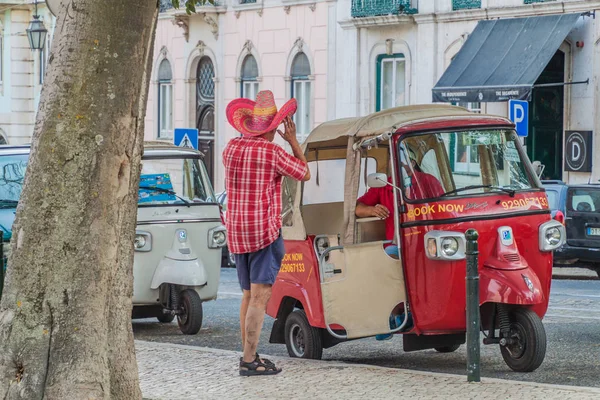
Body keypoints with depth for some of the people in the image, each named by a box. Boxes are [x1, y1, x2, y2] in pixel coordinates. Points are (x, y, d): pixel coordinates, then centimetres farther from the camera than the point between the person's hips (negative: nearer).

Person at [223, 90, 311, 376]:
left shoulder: (231, 148, 5)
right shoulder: (273, 152, -12)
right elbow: (304, 175, 3)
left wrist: (248, 134, 26)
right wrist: (293, 141, 11)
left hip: (236, 232, 7)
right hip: (265, 232, -7)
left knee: (249, 294, 17)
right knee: (260, 297, -8)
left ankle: (248, 355, 20)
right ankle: (249, 361, -14)